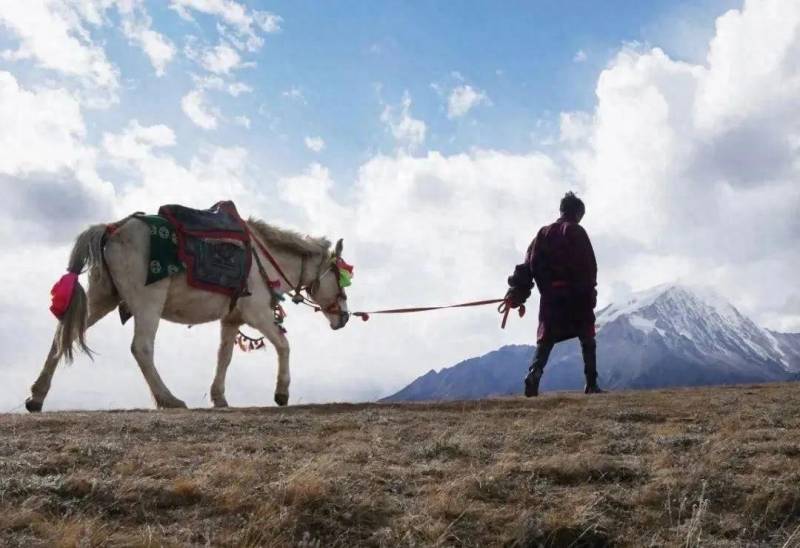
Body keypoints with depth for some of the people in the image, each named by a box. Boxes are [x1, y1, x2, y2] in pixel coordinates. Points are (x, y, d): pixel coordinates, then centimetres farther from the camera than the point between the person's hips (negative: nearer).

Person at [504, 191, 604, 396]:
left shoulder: (543, 233, 12)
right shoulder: (577, 232, -1)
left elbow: (529, 264, 5)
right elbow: (589, 266, -9)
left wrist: (517, 292, 2)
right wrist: (590, 291, -3)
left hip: (550, 297, 3)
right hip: (576, 295, -3)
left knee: (545, 341, 5)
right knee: (587, 340, 9)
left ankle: (534, 374, -18)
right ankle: (591, 384, 5)